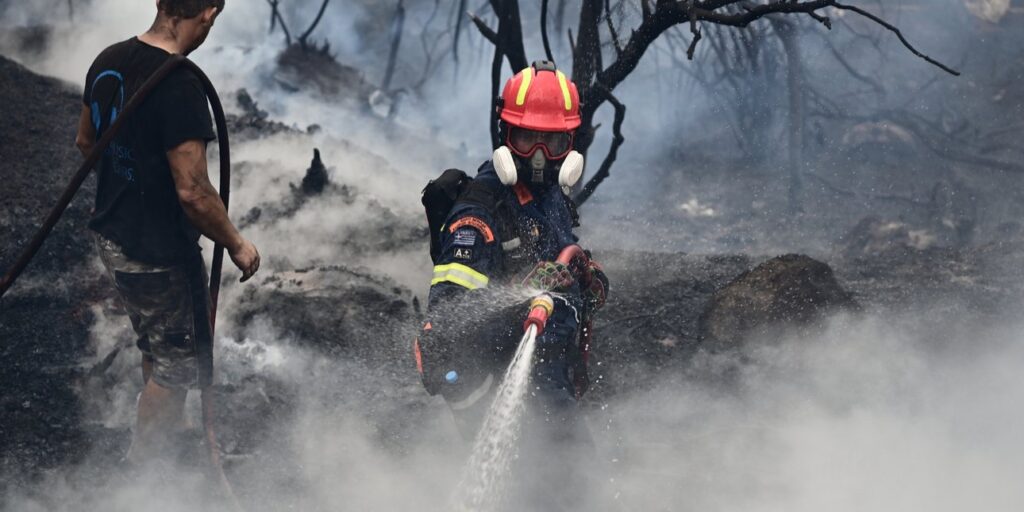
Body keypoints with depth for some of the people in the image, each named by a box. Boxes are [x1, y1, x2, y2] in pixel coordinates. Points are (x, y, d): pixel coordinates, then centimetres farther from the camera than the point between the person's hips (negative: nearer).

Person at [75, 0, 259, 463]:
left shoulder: (109, 60, -2)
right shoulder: (180, 86, -28)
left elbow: (86, 141, 14)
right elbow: (193, 192, -28)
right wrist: (237, 246, -13)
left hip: (111, 236, 8)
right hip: (159, 253, -8)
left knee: (157, 344, 28)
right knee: (178, 362, 11)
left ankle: (171, 428, 46)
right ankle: (142, 464, 22)